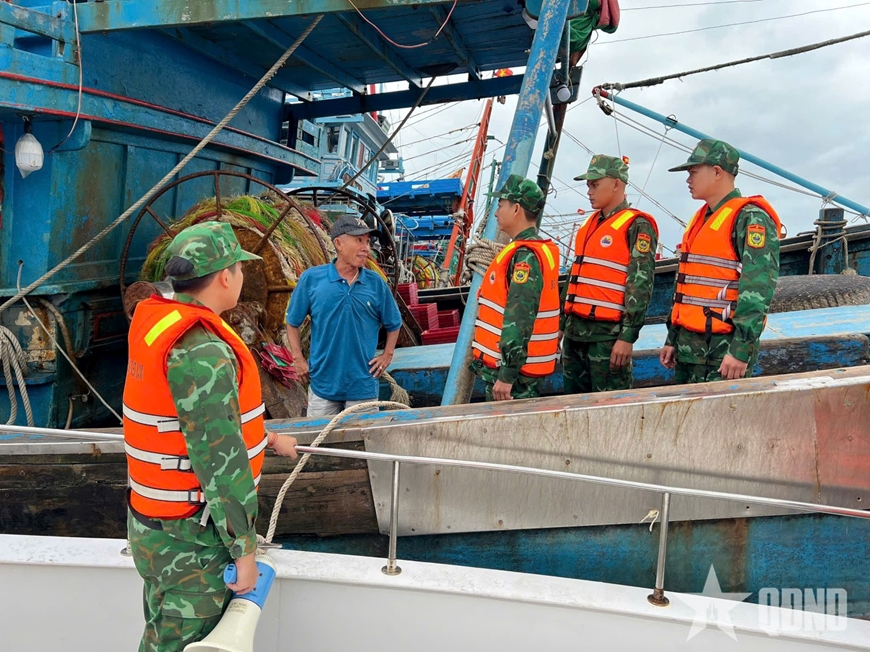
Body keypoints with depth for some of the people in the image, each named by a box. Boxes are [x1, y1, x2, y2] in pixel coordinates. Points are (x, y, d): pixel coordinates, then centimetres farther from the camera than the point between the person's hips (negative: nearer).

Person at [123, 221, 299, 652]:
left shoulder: (158, 323, 4)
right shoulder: (202, 350, -26)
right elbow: (219, 460, -26)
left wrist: (268, 439, 26)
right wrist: (244, 549, -18)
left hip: (153, 523, 9)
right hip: (191, 539, -9)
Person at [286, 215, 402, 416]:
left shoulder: (376, 283, -3)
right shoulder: (311, 278, -7)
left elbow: (393, 324, 12)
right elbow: (293, 322, 4)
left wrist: (387, 355, 2)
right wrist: (298, 359, -2)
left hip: (363, 385, 1)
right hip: (322, 383, 0)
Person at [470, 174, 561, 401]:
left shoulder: (525, 256, -19)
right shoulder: (540, 250, 14)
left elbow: (519, 320, -26)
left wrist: (507, 375, -27)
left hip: (512, 367, -10)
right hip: (508, 362, 10)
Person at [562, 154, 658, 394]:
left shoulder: (637, 226, -6)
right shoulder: (590, 224, 18)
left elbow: (640, 286, -14)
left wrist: (628, 336, -19)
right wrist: (563, 324, 20)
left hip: (607, 333, -8)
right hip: (575, 330, 8)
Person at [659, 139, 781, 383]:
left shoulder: (750, 219, -10)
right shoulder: (701, 219, 18)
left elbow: (758, 288, -19)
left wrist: (741, 349, -24)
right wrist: (672, 340, 20)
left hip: (723, 349, -9)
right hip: (688, 345, 9)